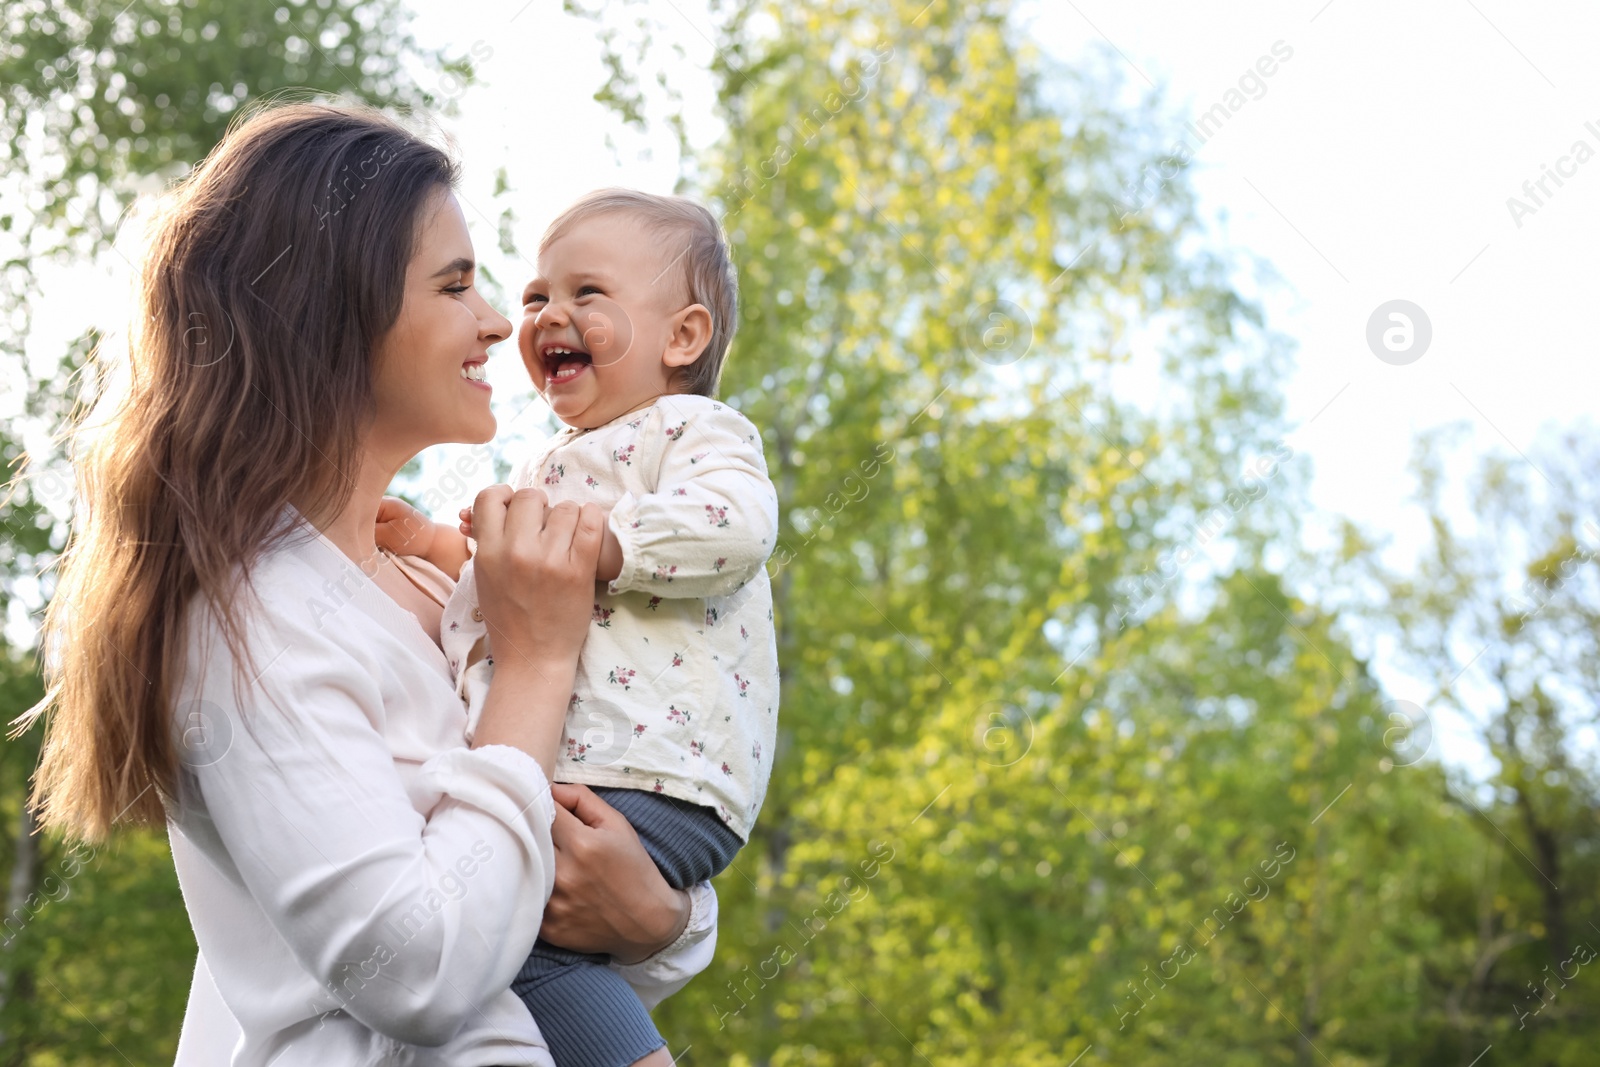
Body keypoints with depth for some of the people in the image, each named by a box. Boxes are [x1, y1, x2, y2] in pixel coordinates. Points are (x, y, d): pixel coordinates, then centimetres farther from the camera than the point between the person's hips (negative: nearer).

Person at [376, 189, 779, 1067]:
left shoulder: (692, 428, 0)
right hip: (539, 779, 10)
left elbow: (731, 521, -23)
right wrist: (446, 548, 27)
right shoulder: (551, 467, 28)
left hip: (652, 782, -10)